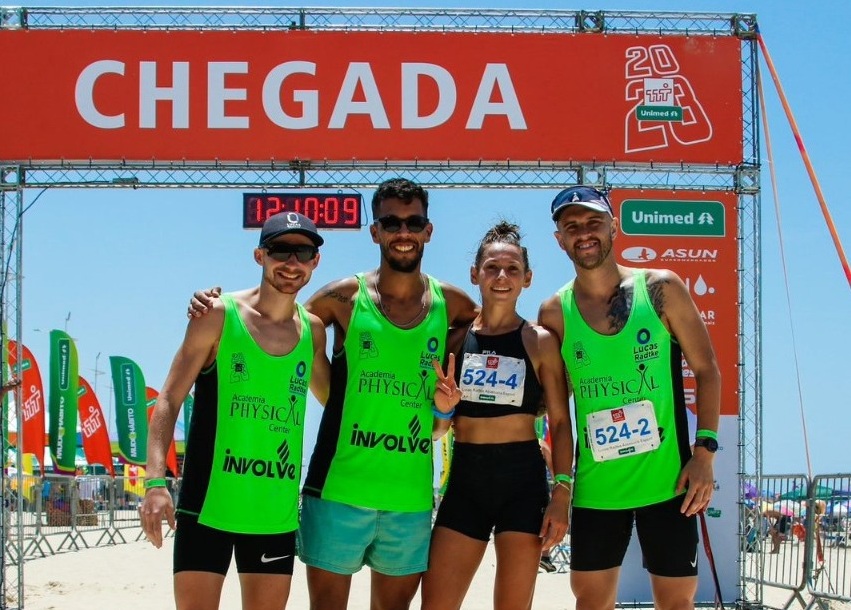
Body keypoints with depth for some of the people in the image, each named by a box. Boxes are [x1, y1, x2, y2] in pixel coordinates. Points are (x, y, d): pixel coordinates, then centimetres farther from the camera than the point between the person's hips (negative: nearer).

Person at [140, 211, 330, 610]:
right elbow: (169, 401, -6)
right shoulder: (219, 316, -4)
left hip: (277, 513, 4)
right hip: (208, 505, -4)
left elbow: (334, 400, 25)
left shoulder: (313, 331, 8)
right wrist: (156, 480, -18)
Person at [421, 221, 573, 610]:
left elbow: (560, 422, -1)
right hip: (465, 479, 2)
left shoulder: (540, 341, 0)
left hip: (522, 479, -2)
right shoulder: (456, 338, 6)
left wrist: (561, 495, -8)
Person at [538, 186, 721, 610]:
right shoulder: (554, 313, 0)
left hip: (667, 479, -1)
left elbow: (707, 370, 0)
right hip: (595, 485, 2)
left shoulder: (660, 288, -3)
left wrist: (704, 451, -8)